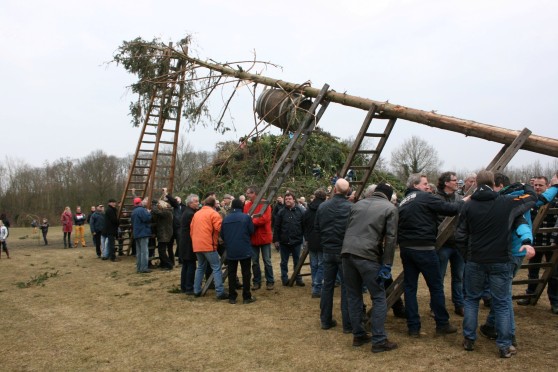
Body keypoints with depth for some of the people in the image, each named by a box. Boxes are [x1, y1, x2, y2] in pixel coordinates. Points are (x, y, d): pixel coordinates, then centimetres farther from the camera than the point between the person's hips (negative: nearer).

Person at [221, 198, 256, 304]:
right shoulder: (246, 217, -8)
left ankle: (232, 297, 11)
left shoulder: (226, 219, 1)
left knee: (231, 273, 9)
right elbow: (251, 231, -3)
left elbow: (222, 235, 6)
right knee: (246, 273, 5)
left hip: (230, 251, 3)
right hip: (245, 250, -3)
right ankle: (247, 297, 6)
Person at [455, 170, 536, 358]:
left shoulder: (469, 206, -2)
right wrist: (524, 186, 31)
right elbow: (532, 197, 11)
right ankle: (505, 346, 16)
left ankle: (469, 340, 21)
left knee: (472, 299, 16)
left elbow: (460, 237, 1)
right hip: (501, 262, -1)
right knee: (502, 303, 10)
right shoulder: (507, 202, -6)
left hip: (475, 261, 1)